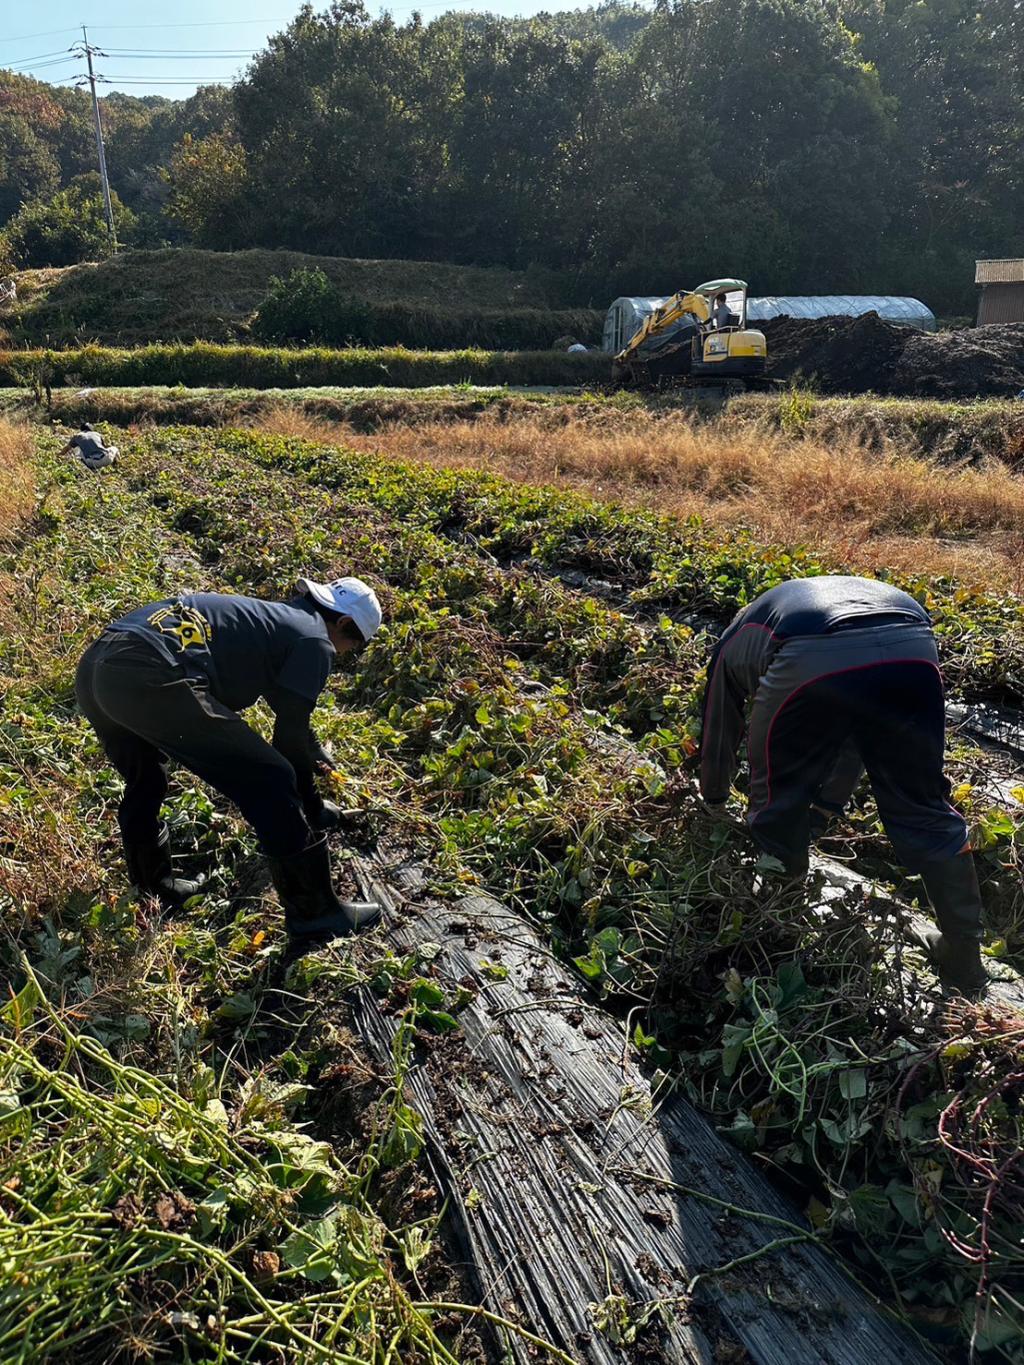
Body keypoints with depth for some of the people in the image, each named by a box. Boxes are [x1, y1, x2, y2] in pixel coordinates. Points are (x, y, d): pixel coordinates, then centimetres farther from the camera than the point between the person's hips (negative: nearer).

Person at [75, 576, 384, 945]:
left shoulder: (271, 617, 34)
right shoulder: (314, 639, 9)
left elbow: (290, 712, 48)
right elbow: (291, 733, 10)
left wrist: (318, 759, 62)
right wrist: (312, 810, 24)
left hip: (93, 666, 10)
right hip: (150, 677, -9)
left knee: (144, 786, 33)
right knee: (270, 782, 2)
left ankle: (153, 892, 49)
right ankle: (315, 912, 13)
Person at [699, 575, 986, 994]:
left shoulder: (735, 640, 37)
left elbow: (718, 735, 44)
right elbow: (856, 734, 54)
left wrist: (713, 802, 63)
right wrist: (828, 805, 66)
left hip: (813, 657, -4)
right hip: (911, 647, 4)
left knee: (778, 806, 20)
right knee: (924, 809, 21)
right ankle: (964, 955, 32)